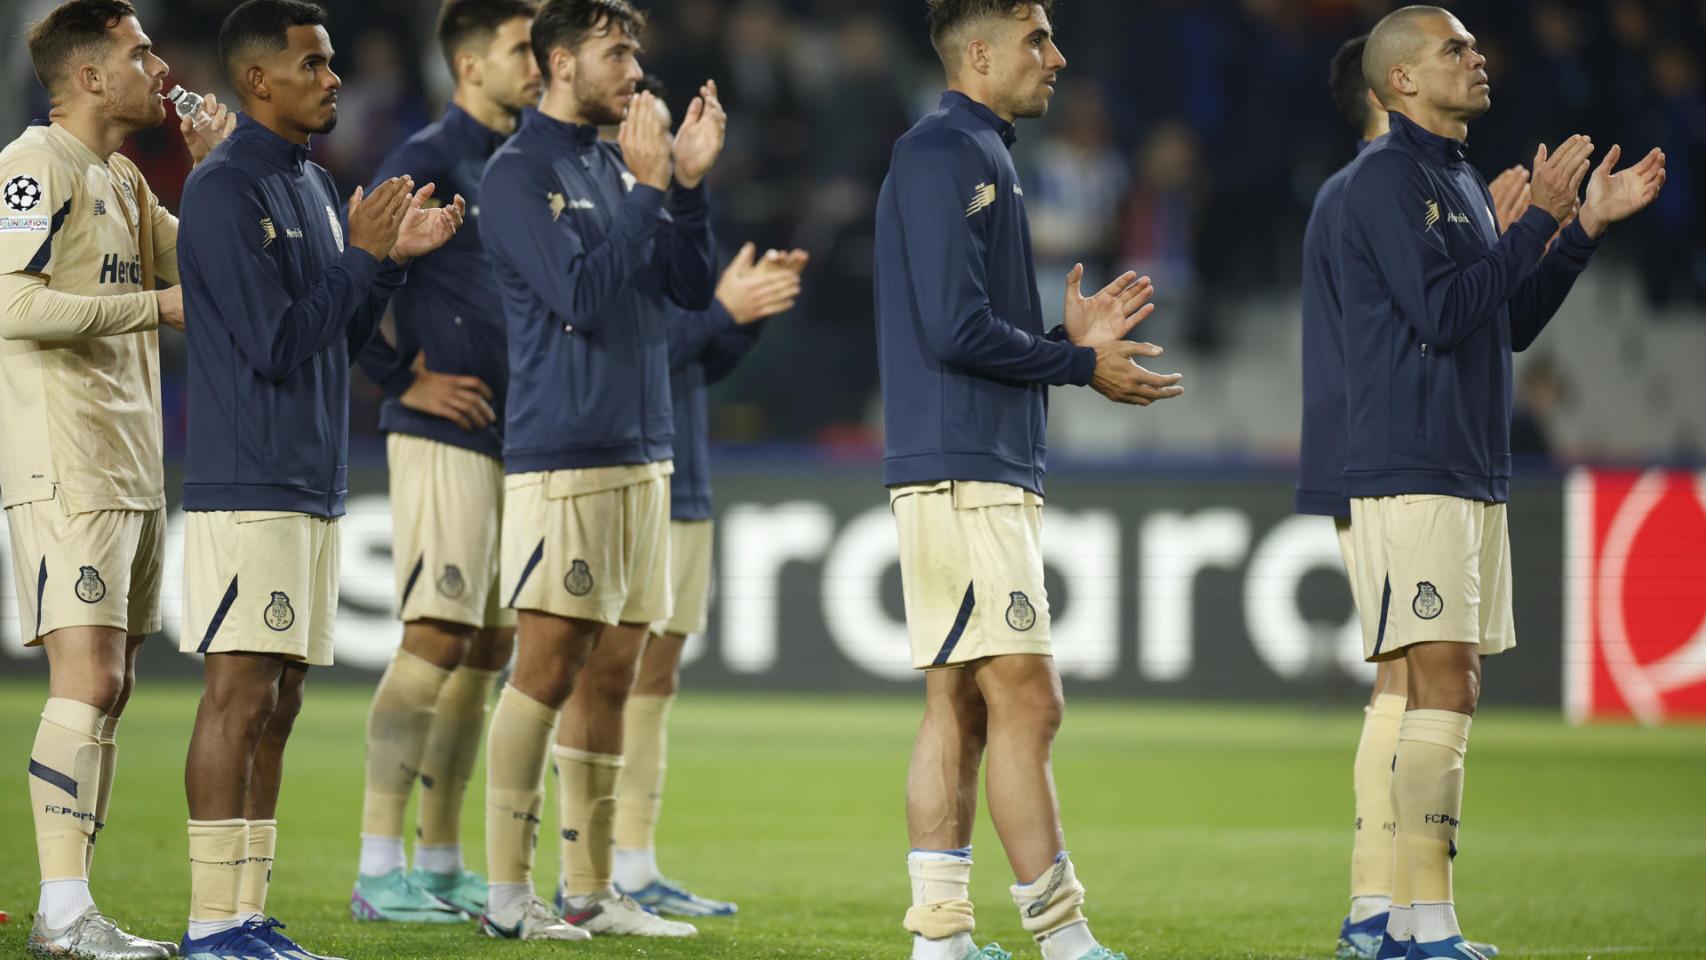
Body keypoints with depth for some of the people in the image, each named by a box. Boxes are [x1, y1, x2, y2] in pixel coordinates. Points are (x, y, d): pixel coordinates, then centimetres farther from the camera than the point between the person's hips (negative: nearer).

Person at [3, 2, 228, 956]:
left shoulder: (125, 181, 18)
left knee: (111, 689, 8)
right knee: (87, 681, -15)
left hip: (135, 468, 10)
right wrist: (156, 305, -18)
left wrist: (217, 168, 13)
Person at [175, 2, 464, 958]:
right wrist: (363, 256, -13)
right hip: (249, 486, -9)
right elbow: (274, 345, -17)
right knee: (241, 695, -10)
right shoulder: (225, 189, -12)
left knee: (277, 706, 9)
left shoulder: (316, 186, 16)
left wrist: (393, 257, 6)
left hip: (315, 484, 9)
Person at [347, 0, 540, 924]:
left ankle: (441, 864, 16)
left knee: (488, 650, 9)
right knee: (436, 640, -12)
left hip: (513, 441, 9)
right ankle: (379, 872, -12)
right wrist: (405, 381, -13)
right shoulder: (427, 160, -9)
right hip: (444, 435, -9)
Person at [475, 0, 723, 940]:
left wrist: (689, 181, -1)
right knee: (548, 669, -8)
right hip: (560, 459, -8)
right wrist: (646, 189, -16)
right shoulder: (518, 172, -8)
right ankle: (506, 893, -5)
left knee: (610, 674, 8)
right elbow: (579, 292, -18)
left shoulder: (617, 165, 15)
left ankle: (591, 890, 12)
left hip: (642, 454, 8)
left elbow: (691, 288, 10)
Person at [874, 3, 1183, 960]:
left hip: (994, 476, 10)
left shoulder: (983, 155, 21)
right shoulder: (945, 155, -11)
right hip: (962, 474, -10)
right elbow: (955, 330, -18)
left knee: (960, 709, 8)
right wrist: (1082, 365, -9)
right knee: (1025, 700, -10)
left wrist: (1070, 337, 10)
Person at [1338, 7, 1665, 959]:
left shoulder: (1463, 179, 19)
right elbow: (1442, 312, -18)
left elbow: (1512, 324, 21)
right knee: (1442, 687, -14)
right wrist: (1542, 219, -14)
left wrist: (1589, 223, 14)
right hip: (1412, 475, -9)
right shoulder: (1390, 175, -9)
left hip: (1476, 474, 9)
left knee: (1451, 692, 8)